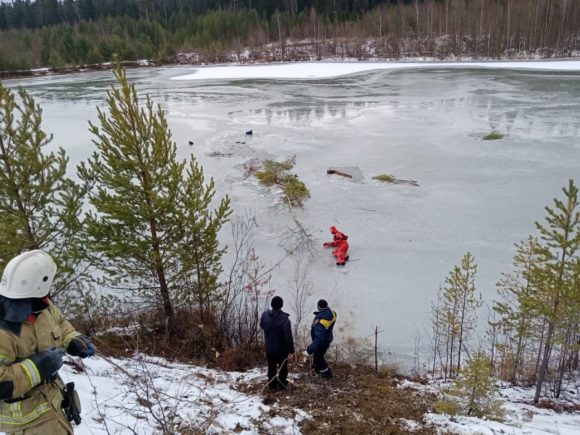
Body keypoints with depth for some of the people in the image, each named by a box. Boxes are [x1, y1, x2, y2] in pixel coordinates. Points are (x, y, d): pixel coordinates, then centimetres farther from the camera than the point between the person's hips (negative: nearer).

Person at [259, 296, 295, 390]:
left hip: (269, 348, 4)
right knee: (283, 367, 18)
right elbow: (288, 336, -25)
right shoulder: (284, 319, -29)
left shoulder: (265, 315, -14)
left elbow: (262, 326, 8)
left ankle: (272, 384, 32)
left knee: (271, 367, 21)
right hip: (282, 348, -3)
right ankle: (282, 384, 29)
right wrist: (291, 349, -14)